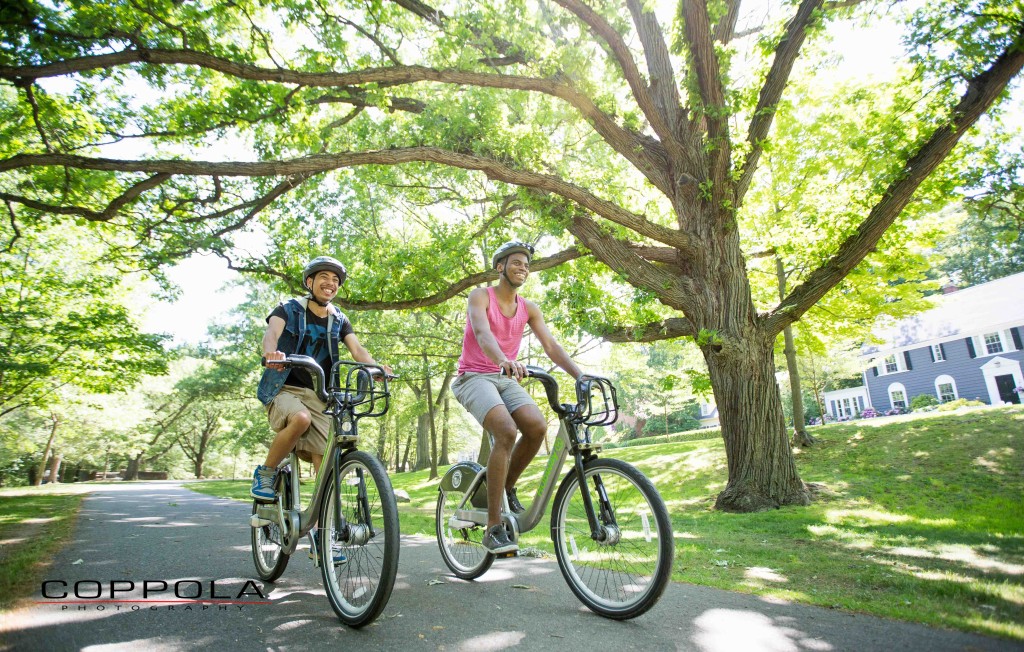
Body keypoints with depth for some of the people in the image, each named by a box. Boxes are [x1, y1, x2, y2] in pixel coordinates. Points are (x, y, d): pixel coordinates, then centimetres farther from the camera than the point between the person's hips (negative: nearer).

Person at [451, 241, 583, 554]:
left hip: (506, 379, 5)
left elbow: (552, 346, 0)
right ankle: (494, 529, -23)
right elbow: (482, 332, -25)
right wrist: (504, 360, -46)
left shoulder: (528, 309, 10)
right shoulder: (480, 296, -5)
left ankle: (507, 487, 4)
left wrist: (580, 374, -16)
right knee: (506, 431, -30)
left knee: (537, 426, -23)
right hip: (474, 377, -5)